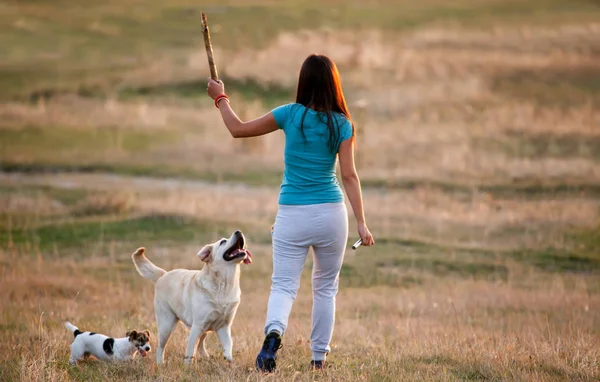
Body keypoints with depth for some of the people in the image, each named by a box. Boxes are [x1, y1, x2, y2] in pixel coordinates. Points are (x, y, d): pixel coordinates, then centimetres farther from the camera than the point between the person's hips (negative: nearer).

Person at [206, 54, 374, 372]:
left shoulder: (290, 114, -5)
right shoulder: (341, 124, -3)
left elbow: (238, 130, 3)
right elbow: (349, 176, -8)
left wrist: (221, 99, 19)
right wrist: (361, 223, -8)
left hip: (292, 215, -1)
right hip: (331, 213, 1)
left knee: (284, 285, 0)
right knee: (326, 287, 18)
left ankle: (274, 331, -30)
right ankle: (319, 356, 20)